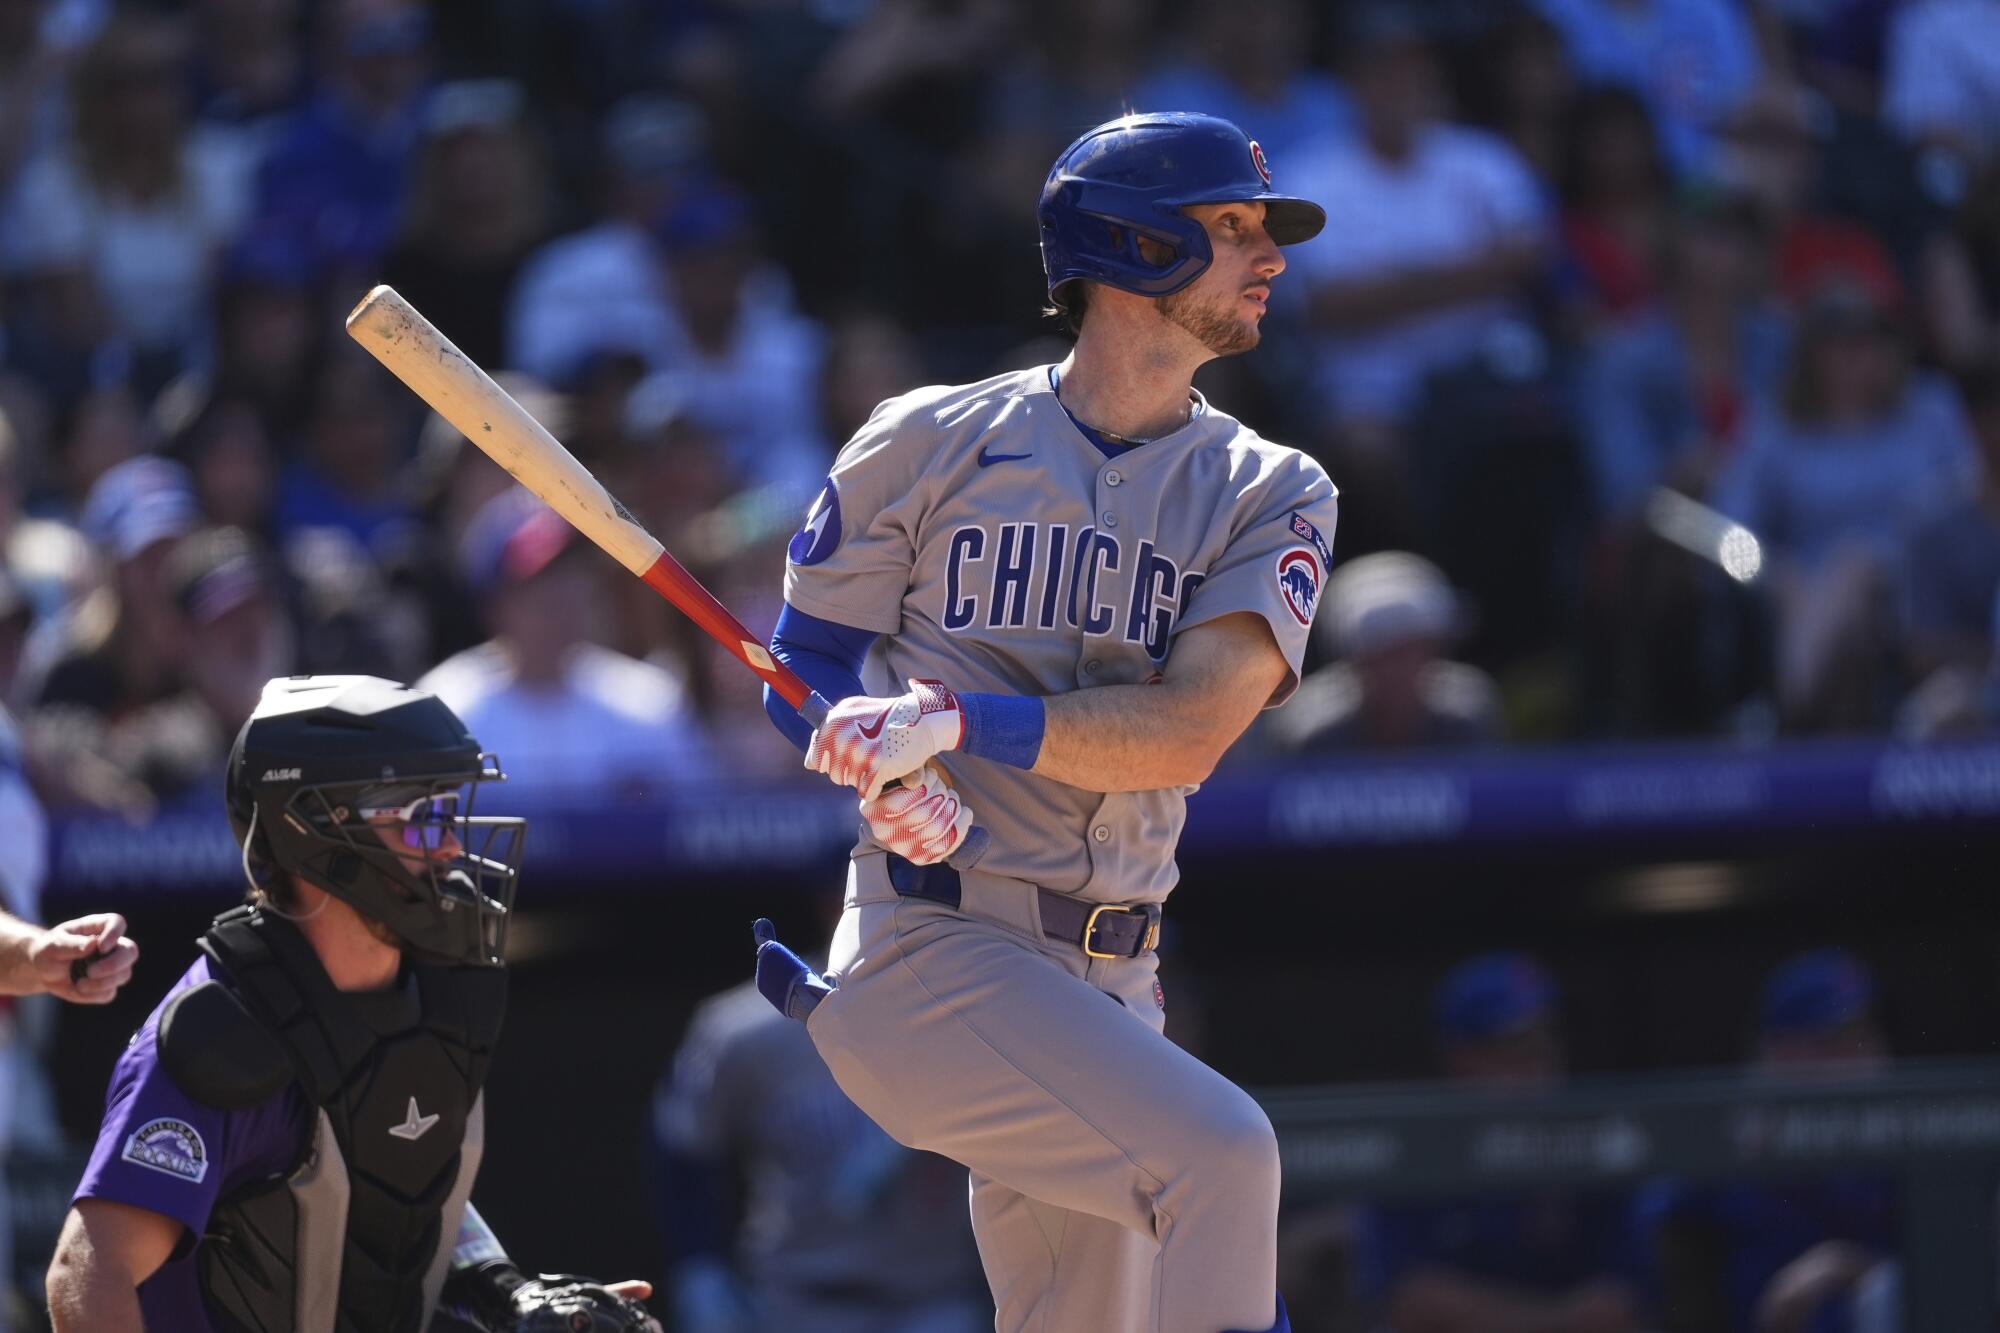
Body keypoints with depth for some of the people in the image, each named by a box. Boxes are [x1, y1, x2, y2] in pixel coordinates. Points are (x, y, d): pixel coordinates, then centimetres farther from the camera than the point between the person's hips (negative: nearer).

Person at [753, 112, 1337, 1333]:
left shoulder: (1273, 496, 6)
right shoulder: (934, 444, 2)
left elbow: (1188, 730, -9)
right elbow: (807, 663, 8)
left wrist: (960, 722, -21)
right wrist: (891, 777, -14)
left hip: (1110, 992, 5)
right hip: (933, 949, -5)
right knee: (1218, 1150, -27)